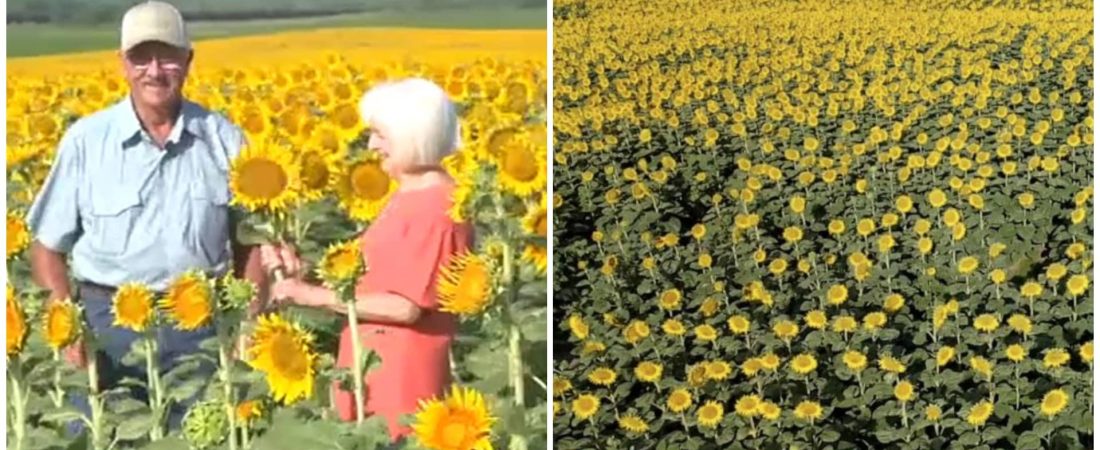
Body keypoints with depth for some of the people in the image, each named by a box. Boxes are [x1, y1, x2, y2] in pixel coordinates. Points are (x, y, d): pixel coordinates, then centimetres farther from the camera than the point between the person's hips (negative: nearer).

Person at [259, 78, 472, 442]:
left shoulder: (437, 207, -17)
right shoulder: (408, 196, 13)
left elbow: (406, 306, -21)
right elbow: (374, 277, 11)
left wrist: (316, 295, -16)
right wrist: (302, 271, 2)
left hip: (404, 373, -9)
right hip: (376, 363, 9)